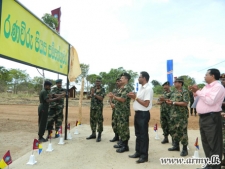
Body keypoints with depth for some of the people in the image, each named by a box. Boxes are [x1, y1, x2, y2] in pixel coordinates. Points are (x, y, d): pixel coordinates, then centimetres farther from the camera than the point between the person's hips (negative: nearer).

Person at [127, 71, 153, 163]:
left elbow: (146, 104, -22)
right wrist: (133, 97, 1)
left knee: (143, 135, 2)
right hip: (138, 113, 10)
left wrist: (135, 97, -15)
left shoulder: (148, 89, -16)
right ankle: (138, 152, 31)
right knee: (138, 134, 18)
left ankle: (144, 155, 15)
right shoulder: (141, 88, 14)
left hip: (143, 114, -10)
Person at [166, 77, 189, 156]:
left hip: (182, 115, -8)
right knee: (173, 130, 14)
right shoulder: (173, 92, 13)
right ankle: (176, 146, 29)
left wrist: (174, 102, -19)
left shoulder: (184, 92, -10)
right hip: (173, 114, 8)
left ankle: (185, 149, 9)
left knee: (182, 131, -3)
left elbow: (185, 103, -20)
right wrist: (169, 101, -5)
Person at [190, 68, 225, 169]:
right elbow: (201, 99, 21)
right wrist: (195, 92, 6)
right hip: (203, 117, 9)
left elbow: (210, 101, -24)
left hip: (211, 118, -9)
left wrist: (198, 91, -18)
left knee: (213, 143, 0)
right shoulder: (206, 87, 15)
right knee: (205, 142, 18)